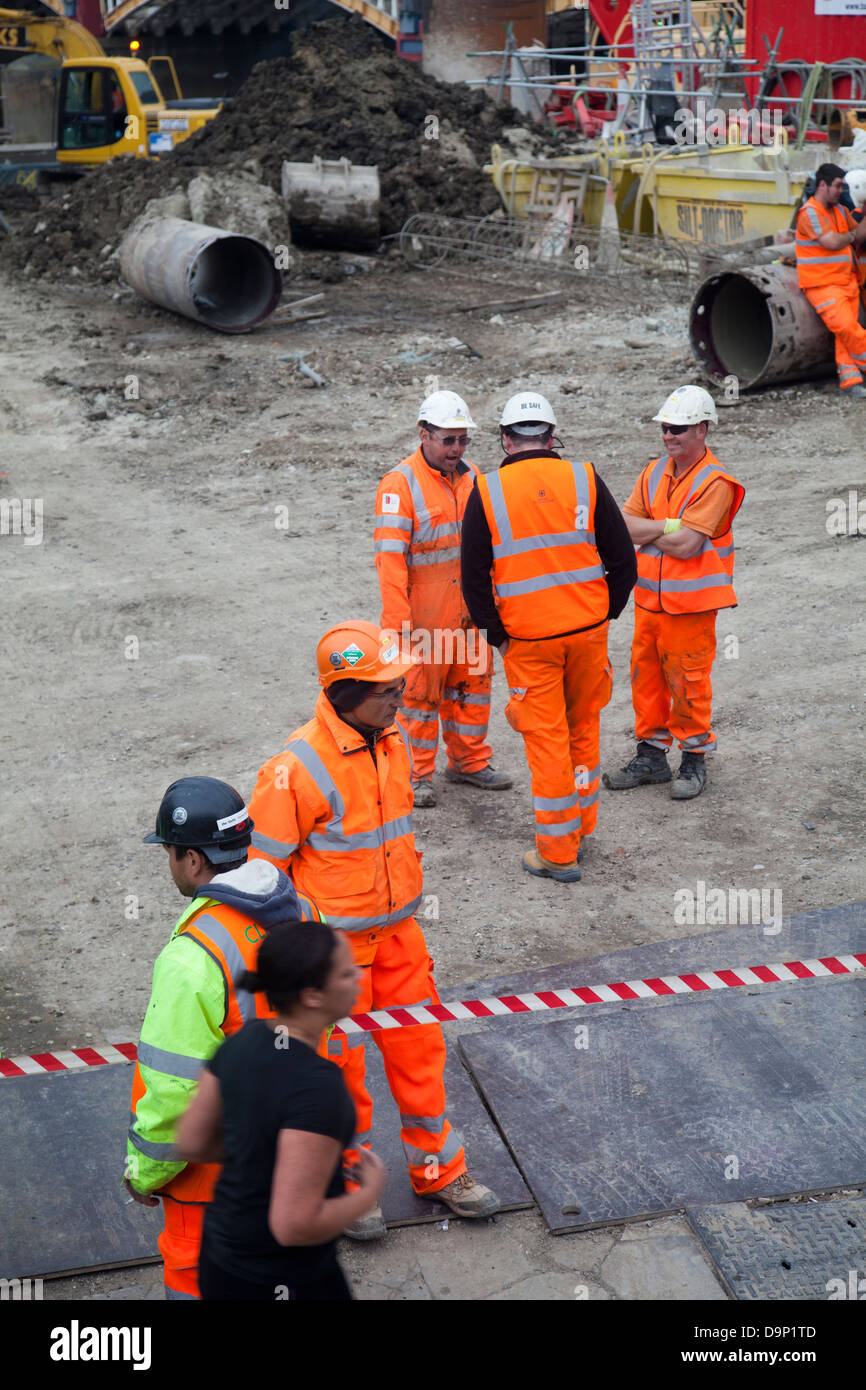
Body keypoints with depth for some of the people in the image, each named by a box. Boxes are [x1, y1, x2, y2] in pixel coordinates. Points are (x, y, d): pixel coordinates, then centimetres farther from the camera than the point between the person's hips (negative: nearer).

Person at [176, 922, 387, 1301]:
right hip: (283, 1282, -7)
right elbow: (295, 1225, -29)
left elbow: (191, 1143, 5)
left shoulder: (242, 1041, -5)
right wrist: (369, 1193, -14)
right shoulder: (318, 1087, -30)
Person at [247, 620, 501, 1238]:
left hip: (396, 931, 6)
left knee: (418, 1046, 15)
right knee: (340, 1063, 10)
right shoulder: (300, 769, -24)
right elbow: (261, 865, -16)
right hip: (333, 941, -6)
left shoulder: (393, 741, 0)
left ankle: (438, 1168, 33)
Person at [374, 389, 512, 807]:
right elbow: (390, 557, -16)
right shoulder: (400, 484, -12)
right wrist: (398, 623, -20)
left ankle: (469, 762, 29)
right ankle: (417, 776, 15)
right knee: (420, 691, 3)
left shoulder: (471, 477, 8)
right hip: (425, 615, -6)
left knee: (472, 680, 14)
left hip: (470, 610, 6)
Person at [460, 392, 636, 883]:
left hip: (528, 639, -2)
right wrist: (605, 613, 11)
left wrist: (496, 634, 4)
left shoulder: (487, 492, -6)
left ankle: (558, 853, 12)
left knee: (547, 739, 5)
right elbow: (623, 559, 0)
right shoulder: (584, 479, -2)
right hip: (588, 629, 2)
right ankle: (581, 824, 34)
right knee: (583, 726, 20)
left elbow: (474, 578, -5)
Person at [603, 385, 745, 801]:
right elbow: (626, 527, -1)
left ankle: (694, 761, 18)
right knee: (646, 675, 13)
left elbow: (687, 545, -22)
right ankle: (651, 756, 27)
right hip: (649, 596, 7)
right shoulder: (655, 472, 7)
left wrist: (648, 529, -7)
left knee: (688, 681, 2)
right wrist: (670, 525, -15)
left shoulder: (714, 483, -14)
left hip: (691, 604, -6)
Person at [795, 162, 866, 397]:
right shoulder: (809, 213, -11)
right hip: (822, 284, -7)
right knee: (846, 327, -20)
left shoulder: (840, 211, 17)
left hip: (847, 280, 7)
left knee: (847, 330, -4)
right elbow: (832, 242, -18)